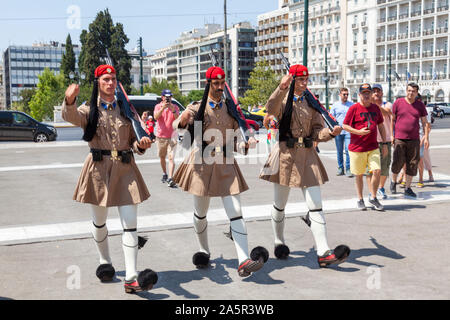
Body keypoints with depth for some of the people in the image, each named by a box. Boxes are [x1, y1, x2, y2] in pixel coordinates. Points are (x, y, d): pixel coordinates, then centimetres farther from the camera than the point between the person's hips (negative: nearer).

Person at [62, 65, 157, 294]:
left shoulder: (124, 109, 10)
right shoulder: (89, 110, 1)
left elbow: (132, 141, 13)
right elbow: (71, 116, -23)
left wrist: (141, 145, -11)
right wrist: (70, 101, -45)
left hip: (125, 169, 2)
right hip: (99, 168, -1)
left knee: (130, 222, -7)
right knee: (99, 221, 12)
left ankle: (131, 277, -8)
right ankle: (105, 262, 36)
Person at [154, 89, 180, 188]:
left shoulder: (175, 107, 4)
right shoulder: (158, 106, 3)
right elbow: (156, 117, -16)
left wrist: (173, 110, -26)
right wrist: (163, 107, -29)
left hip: (171, 136, -2)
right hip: (160, 136, 2)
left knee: (171, 158, -13)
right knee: (162, 157, 15)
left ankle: (170, 179, -20)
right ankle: (164, 174, 34)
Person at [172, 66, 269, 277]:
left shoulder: (230, 110, 9)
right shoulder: (197, 109, -1)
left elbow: (235, 142, 13)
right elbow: (177, 126, -20)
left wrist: (247, 143, -10)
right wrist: (183, 120, -44)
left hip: (226, 165, 2)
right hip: (202, 164, -2)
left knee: (236, 212, -9)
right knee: (200, 214, 10)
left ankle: (244, 261, -13)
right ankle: (204, 251, 33)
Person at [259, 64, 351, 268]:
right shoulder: (283, 101, 0)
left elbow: (317, 132, 7)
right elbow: (271, 110, -25)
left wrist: (331, 132, -14)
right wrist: (281, 89, -40)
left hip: (307, 156, 3)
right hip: (285, 155, -3)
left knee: (316, 205, -6)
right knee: (279, 205, 10)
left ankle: (323, 253, -9)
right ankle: (279, 243, 31)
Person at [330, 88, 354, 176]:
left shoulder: (352, 105, 6)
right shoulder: (335, 105, 8)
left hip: (348, 131, -2)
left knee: (348, 150, -9)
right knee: (339, 151, 8)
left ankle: (348, 169, -3)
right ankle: (340, 168, 17)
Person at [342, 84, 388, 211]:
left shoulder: (375, 108, 11)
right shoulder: (354, 108, -4)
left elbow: (381, 126, 19)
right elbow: (344, 126, -5)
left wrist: (384, 143, 15)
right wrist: (358, 132, -18)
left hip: (373, 147, 3)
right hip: (357, 148, -3)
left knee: (377, 171, -9)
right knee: (359, 174, 6)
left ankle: (373, 197, 9)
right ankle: (360, 200, 21)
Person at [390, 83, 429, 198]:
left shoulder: (420, 105, 7)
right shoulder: (398, 102, 1)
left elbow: (425, 122, 10)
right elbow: (392, 120, 4)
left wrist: (426, 138, 3)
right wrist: (391, 135, -1)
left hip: (414, 140, 2)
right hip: (399, 139, -2)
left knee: (412, 164, 3)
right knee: (397, 162, -3)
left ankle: (408, 188, 11)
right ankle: (393, 181, 24)